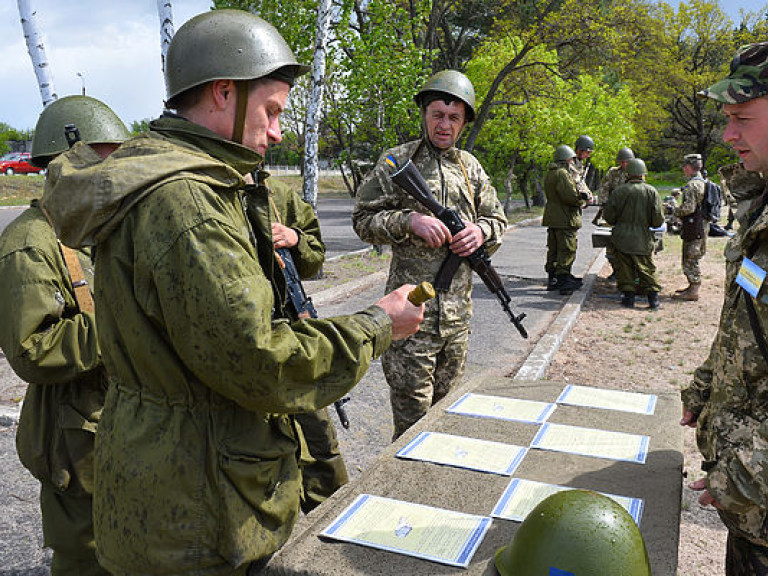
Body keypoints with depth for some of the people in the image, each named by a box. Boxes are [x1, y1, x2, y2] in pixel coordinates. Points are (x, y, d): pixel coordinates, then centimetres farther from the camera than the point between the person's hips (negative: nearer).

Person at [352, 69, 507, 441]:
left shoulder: (471, 167, 13)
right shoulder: (396, 161, -1)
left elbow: (497, 219, 18)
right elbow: (363, 220, -3)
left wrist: (481, 231, -5)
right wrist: (410, 220, -19)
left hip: (458, 309, 5)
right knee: (412, 413, -1)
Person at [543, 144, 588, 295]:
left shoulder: (549, 173, 16)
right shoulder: (562, 173, -16)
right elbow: (570, 196, -22)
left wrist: (580, 196, 8)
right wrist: (583, 198, -2)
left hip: (552, 218, 10)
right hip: (565, 219, -10)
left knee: (553, 249, 14)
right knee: (567, 250, -5)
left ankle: (552, 278, 21)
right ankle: (563, 281, -3)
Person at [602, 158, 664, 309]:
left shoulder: (619, 191, -6)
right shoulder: (651, 192, -4)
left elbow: (609, 216, -1)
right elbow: (658, 220, -4)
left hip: (622, 238, -1)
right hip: (643, 239, 1)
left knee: (625, 268, 8)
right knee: (648, 269, 9)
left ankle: (628, 297, 9)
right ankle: (653, 298, 8)